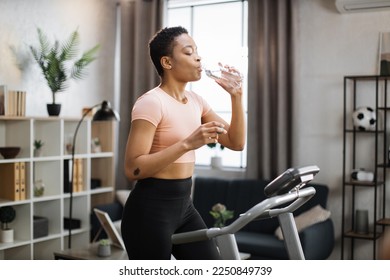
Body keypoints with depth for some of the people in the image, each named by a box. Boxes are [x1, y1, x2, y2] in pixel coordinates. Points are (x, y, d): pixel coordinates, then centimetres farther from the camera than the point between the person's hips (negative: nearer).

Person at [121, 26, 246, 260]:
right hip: (151, 208, -8)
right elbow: (133, 168, -21)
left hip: (183, 205, 8)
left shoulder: (195, 101, 10)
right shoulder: (151, 102, -15)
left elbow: (236, 143, 8)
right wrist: (187, 143, -27)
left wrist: (236, 96, -5)